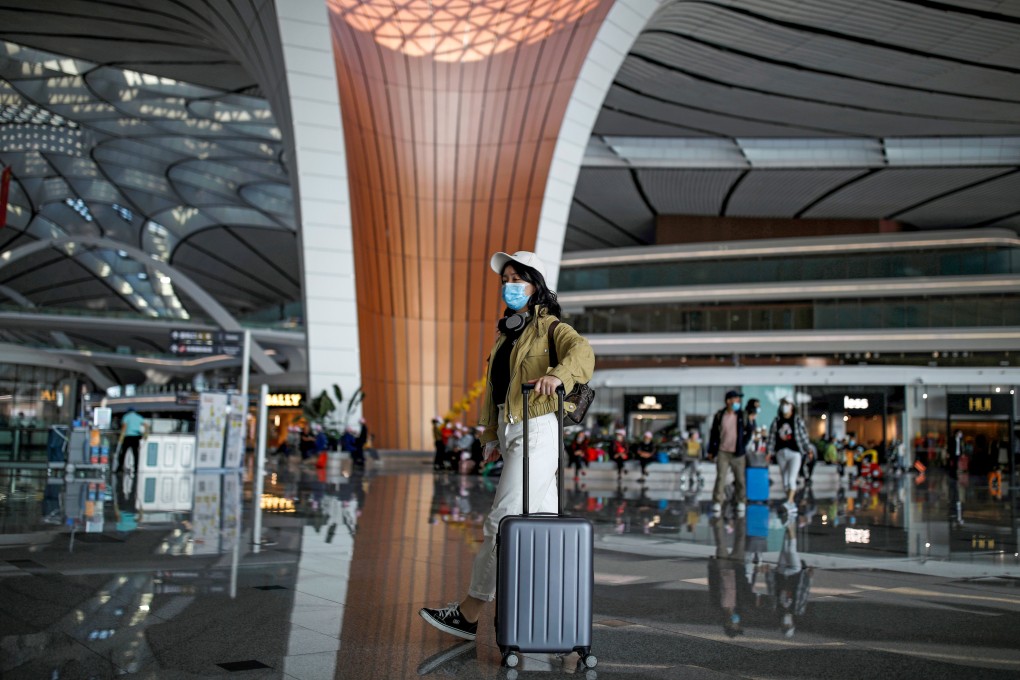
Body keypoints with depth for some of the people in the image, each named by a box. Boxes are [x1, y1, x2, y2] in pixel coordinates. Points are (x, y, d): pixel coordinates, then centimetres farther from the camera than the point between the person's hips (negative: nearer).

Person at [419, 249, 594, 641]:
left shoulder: (549, 326, -3)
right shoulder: (505, 333, 21)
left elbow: (581, 350, -23)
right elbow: (494, 388, 22)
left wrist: (558, 375, -43)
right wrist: (491, 436, 16)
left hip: (537, 431, -8)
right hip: (510, 432, 8)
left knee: (502, 521, -8)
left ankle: (469, 614, -3)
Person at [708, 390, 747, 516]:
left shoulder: (742, 415, 2)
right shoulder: (719, 415, 1)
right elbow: (714, 433, 7)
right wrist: (711, 450, 7)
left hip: (738, 453, 1)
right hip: (722, 452, -1)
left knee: (740, 479, 4)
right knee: (720, 478, -3)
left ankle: (741, 503, 17)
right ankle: (717, 503, 5)